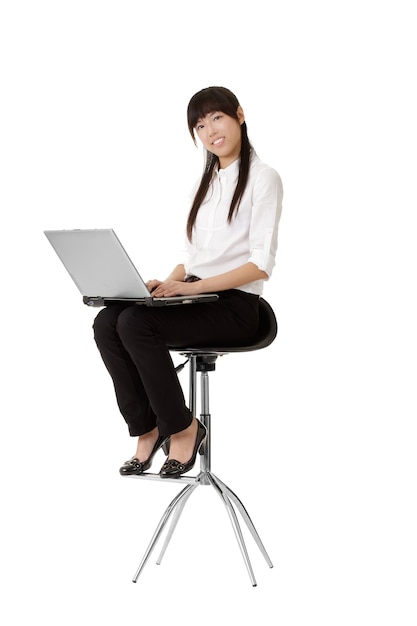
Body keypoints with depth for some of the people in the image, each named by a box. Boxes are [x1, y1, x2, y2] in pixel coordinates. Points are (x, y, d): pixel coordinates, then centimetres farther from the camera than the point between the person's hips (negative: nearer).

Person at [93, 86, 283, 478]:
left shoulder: (262, 178, -4)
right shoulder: (205, 183, 20)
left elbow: (261, 264, -13)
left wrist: (192, 286, -20)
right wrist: (168, 284, -3)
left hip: (234, 304, -7)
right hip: (194, 297, 7)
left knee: (135, 324, -29)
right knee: (106, 323, -19)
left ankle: (182, 428, -11)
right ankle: (146, 430, -10)